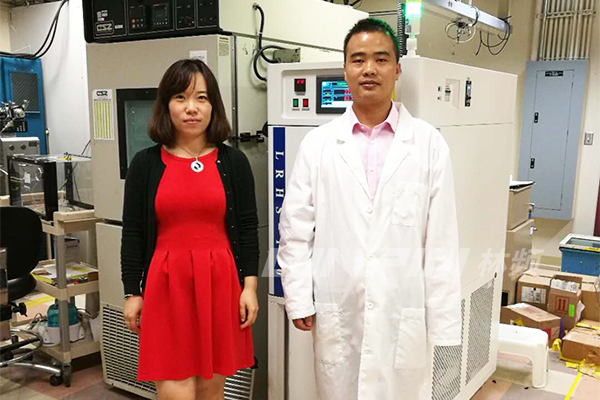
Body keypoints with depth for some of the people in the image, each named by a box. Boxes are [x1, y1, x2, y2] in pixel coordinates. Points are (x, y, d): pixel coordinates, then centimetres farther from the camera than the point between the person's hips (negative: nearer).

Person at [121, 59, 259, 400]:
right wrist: (132, 294, 3)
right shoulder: (146, 164, 1)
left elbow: (247, 227, 3)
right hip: (166, 284, 0)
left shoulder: (233, 162, 2)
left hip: (221, 282, 1)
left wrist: (249, 286, -2)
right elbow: (133, 233, 4)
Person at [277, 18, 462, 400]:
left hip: (404, 315, 0)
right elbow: (296, 231, 3)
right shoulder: (317, 144, 2)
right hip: (337, 315, 1)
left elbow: (441, 241, -2)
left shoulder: (429, 143, 0)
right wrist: (299, 301, -1)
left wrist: (442, 321, -3)